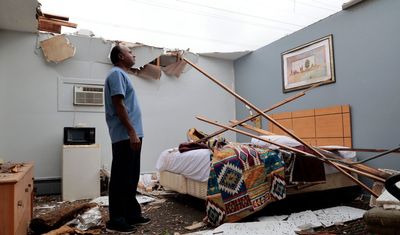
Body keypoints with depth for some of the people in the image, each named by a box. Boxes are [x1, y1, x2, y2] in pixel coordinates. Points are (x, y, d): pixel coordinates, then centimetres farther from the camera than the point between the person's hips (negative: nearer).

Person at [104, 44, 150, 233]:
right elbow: (119, 105, -17)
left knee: (131, 178, 14)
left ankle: (132, 214, 23)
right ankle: (116, 220, 5)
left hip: (131, 135, 10)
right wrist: (132, 132, -21)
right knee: (121, 178, -4)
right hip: (125, 136, -10)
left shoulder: (123, 75, 23)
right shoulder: (117, 74, -7)